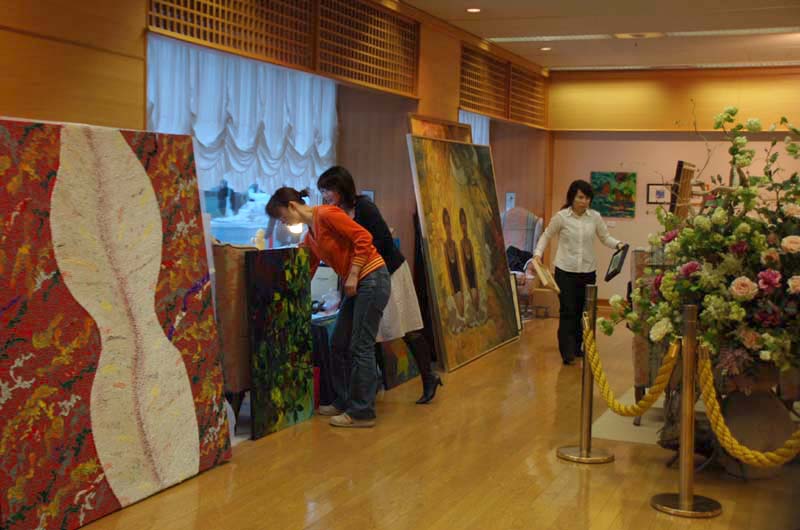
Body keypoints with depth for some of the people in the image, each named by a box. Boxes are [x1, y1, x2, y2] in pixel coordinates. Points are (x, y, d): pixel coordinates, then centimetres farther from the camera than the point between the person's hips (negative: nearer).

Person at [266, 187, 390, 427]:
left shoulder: (326, 214, -11)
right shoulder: (310, 235, 16)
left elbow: (363, 238, -18)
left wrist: (352, 276, -16)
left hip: (372, 278, -9)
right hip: (356, 285, 9)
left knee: (360, 346, -6)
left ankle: (362, 413, 0)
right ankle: (344, 402, 24)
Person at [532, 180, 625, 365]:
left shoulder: (595, 217, -1)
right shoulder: (561, 216, -7)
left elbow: (605, 237, 9)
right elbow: (546, 236, 4)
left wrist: (617, 244, -10)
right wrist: (538, 253, -10)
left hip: (588, 271, 3)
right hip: (565, 271, -3)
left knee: (582, 312, 8)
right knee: (568, 311, -8)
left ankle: (577, 347, 22)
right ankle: (567, 352, -4)